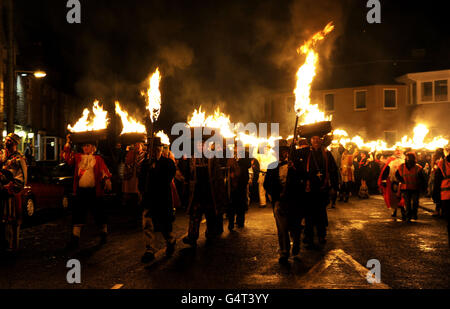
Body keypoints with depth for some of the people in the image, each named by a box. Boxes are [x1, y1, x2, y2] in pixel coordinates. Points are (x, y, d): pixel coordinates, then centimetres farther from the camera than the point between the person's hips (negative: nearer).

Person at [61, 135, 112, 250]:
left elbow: (104, 170, -1)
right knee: (78, 214, 1)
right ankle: (75, 238, 6)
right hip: (81, 190, 2)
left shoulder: (98, 159, 6)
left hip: (94, 190, -2)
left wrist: (107, 180, -16)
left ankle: (103, 234, 27)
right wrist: (68, 143, 1)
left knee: (99, 213, 9)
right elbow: (65, 156, 5)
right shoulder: (78, 157, 13)